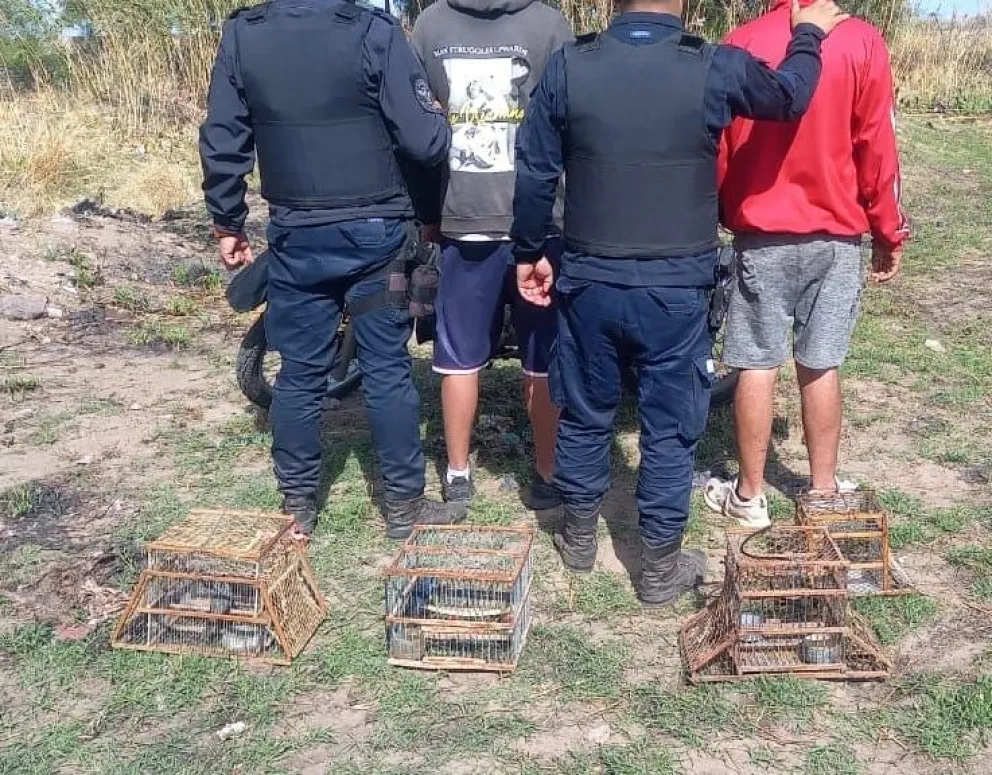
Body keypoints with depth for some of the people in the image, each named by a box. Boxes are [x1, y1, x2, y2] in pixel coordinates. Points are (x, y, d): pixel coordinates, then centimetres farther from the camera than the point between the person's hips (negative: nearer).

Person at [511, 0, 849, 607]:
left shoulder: (568, 67, -6)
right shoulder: (716, 69, -10)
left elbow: (535, 175, -1)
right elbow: (789, 97, 11)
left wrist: (530, 252, 13)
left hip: (589, 282, 2)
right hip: (677, 291, -2)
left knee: (586, 415, 18)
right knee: (671, 429, 10)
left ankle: (579, 538, 35)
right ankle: (661, 570, 21)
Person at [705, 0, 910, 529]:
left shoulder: (741, 44, -4)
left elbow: (718, 148, 3)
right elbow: (877, 149, -4)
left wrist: (722, 216, 17)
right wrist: (889, 233, 7)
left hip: (762, 235, -1)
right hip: (837, 236, 1)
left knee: (758, 365, 5)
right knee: (821, 365, 10)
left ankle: (749, 496, 14)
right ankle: (823, 491, 21)